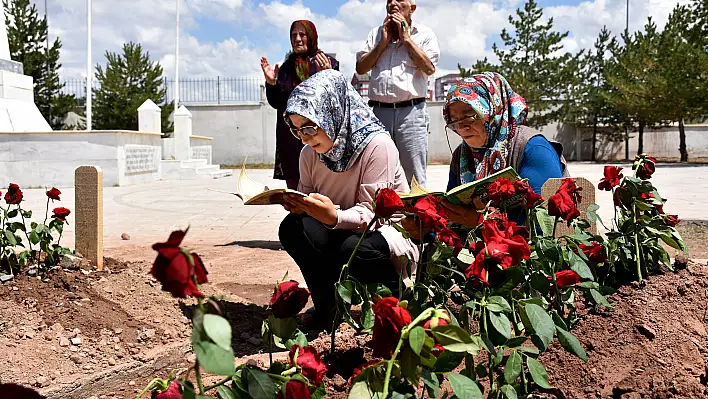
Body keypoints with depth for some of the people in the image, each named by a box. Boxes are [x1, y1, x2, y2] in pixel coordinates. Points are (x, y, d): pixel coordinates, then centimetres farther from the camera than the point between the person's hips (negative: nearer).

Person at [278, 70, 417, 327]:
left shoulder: (377, 145, -21)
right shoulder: (310, 153, -2)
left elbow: (372, 212, -23)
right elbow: (308, 204, 2)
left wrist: (335, 217, -43)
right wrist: (297, 205, -24)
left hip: (386, 231, -5)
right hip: (341, 233, 5)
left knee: (352, 248, -38)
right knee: (292, 228, -23)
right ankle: (327, 305, -4)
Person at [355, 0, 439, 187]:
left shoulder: (424, 34, 8)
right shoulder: (376, 33, 17)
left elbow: (429, 68, -6)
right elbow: (361, 68, 10)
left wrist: (406, 38, -1)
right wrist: (384, 42, 2)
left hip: (411, 111, -3)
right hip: (378, 111, 3)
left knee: (416, 178, -3)